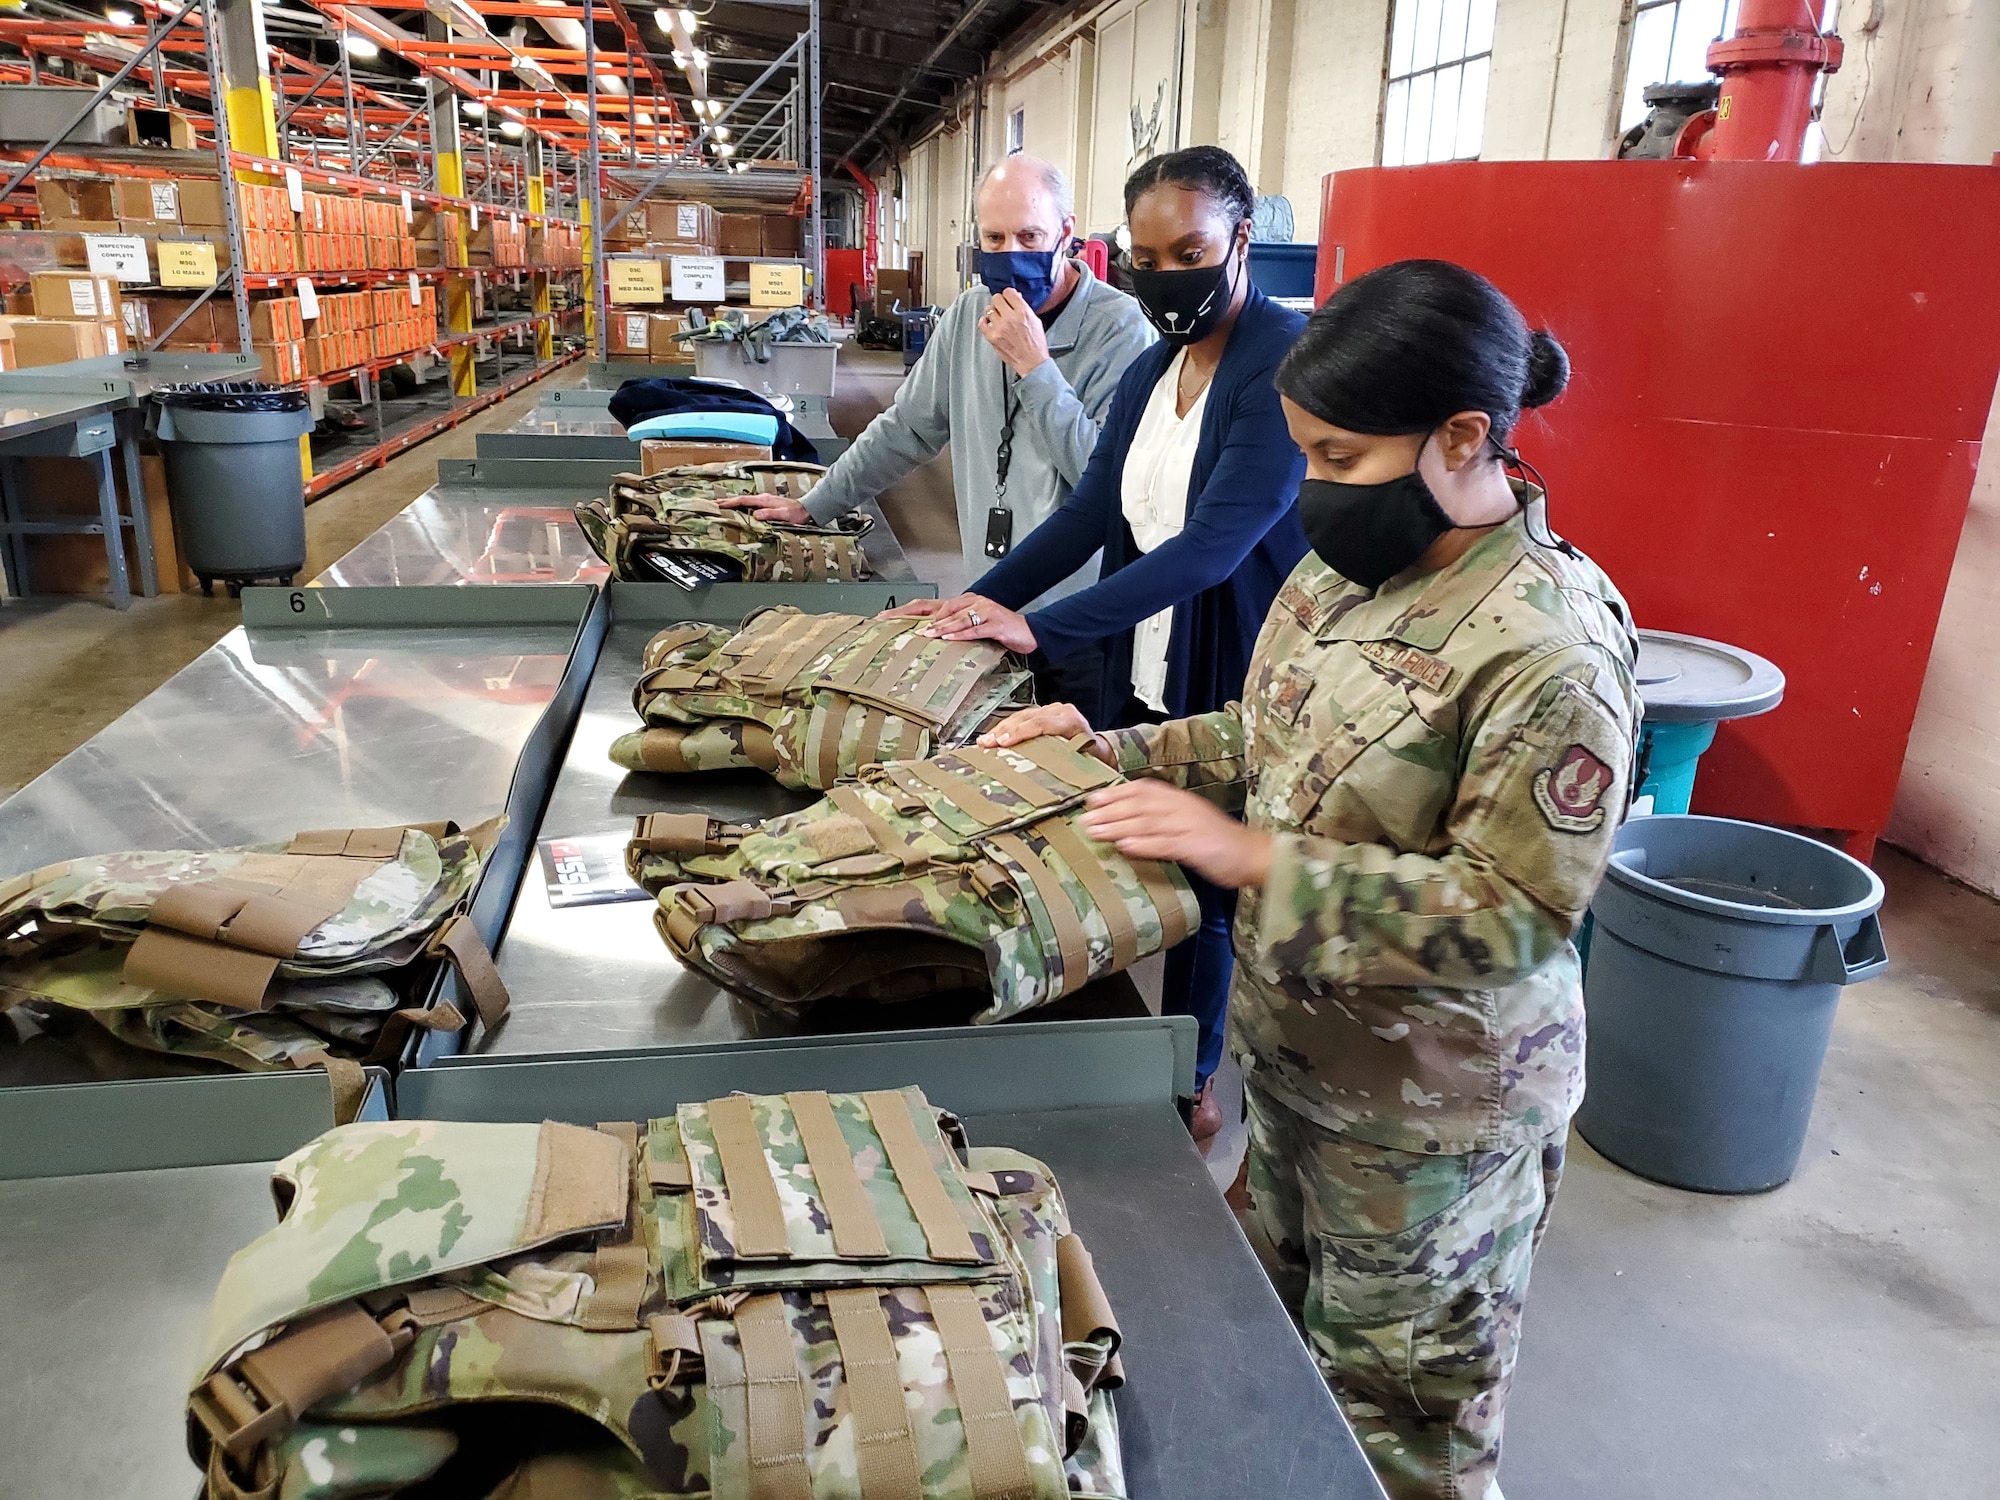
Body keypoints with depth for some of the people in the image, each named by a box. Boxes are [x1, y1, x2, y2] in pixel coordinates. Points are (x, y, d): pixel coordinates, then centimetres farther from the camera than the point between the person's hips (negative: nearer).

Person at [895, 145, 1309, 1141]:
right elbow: (1091, 511, 10)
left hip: (1231, 681, -6)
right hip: (1142, 672, 7)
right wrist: (983, 602, -2)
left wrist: (1042, 628, -27)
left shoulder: (1289, 361, -17)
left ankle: (1193, 1082, 30)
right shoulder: (1153, 369, 9)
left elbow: (1213, 542, -25)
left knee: (1204, 886, 8)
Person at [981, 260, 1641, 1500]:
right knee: (1276, 1319, 29)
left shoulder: (1552, 651, -28)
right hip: (1291, 1046, 8)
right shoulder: (1352, 567, -3)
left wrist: (1254, 859, -32)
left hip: (1429, 1109, -7)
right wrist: (1116, 752, -3)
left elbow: (1513, 916, -27)